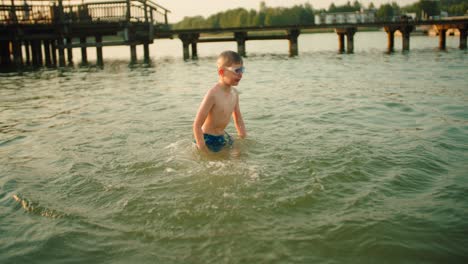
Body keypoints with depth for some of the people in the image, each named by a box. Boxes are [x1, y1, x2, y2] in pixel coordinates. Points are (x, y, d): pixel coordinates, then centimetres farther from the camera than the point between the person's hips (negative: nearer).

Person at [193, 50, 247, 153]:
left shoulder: (234, 93, -1)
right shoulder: (213, 94, -25)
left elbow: (238, 120, 13)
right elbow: (197, 125, -25)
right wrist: (203, 150, -25)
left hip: (223, 136, 8)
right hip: (209, 139, -7)